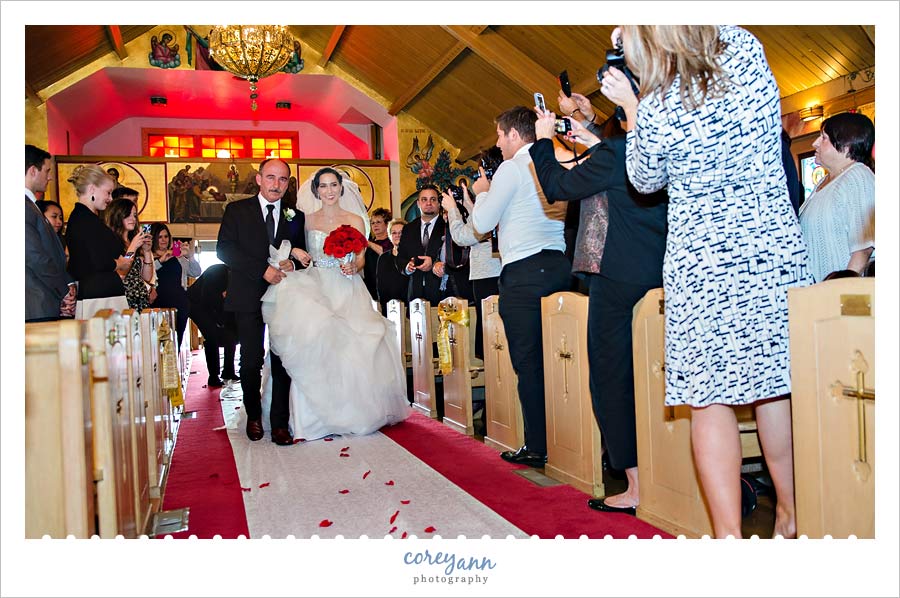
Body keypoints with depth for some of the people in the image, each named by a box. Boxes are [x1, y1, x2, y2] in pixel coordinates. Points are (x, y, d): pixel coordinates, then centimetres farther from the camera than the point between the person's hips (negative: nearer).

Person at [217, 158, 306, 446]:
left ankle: (280, 423, 8)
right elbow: (224, 249, -5)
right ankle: (254, 416, 24)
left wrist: (293, 263, -10)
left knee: (284, 361, -1)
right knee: (251, 361, 3)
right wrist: (263, 269, -15)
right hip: (249, 297, -1)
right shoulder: (237, 210, 6)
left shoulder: (295, 216, 12)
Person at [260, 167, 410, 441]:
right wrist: (294, 252, -6)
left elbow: (361, 259, 5)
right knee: (314, 349, -16)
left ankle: (350, 413, 5)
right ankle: (317, 416, -7)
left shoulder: (355, 220, 6)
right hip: (314, 287, 1)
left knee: (348, 349, -11)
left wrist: (353, 267, -16)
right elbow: (298, 251, 16)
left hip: (346, 292, -1)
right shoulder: (306, 219, 10)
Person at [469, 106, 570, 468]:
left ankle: (538, 447, 3)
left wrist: (482, 192, 14)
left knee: (528, 362, -3)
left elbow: (482, 224, -4)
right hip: (559, 266, 7)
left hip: (524, 273, -7)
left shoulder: (511, 168, -5)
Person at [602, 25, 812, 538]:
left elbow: (645, 182, 8)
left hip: (704, 267, -5)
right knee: (775, 385, 16)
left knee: (710, 399, 2)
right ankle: (792, 515, 30)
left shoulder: (654, 113, -13)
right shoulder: (748, 49, -1)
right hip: (777, 250, 5)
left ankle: (729, 534, 4)